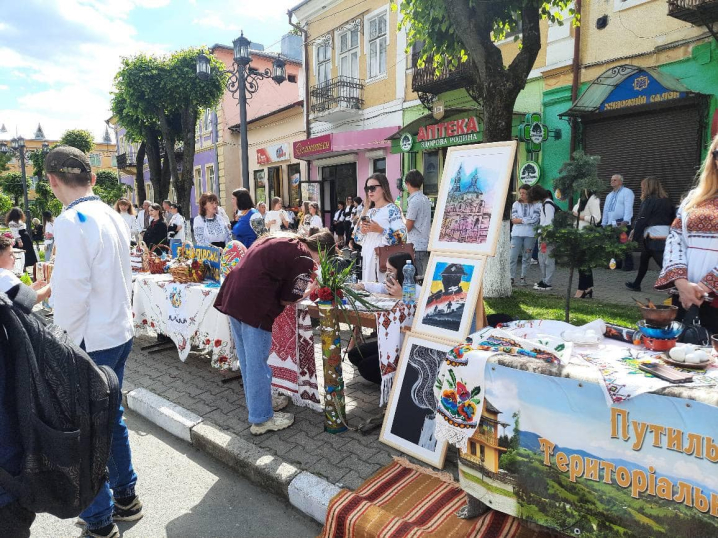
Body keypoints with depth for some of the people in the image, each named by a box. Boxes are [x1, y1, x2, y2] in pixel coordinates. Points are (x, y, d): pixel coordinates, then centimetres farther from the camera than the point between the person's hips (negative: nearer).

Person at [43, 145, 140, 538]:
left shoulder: (71, 221, -19)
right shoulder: (113, 217, 7)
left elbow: (73, 292, -22)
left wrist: (66, 337, -8)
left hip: (91, 342, -8)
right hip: (120, 333, 8)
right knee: (111, 417, 21)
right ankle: (125, 498, 36)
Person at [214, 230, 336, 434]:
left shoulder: (283, 239, 18)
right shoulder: (305, 259, -7)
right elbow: (288, 300, -4)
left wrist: (301, 287, 24)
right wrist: (306, 293, 14)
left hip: (233, 294, 9)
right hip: (253, 303, -9)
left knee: (247, 359, 20)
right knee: (257, 362, 4)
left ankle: (257, 402, 37)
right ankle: (261, 419, 17)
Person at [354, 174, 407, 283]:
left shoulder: (392, 209, -5)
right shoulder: (368, 211, 16)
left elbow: (401, 234, -16)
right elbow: (357, 238, 18)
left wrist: (380, 230, -21)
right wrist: (361, 230, -2)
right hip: (367, 257, 7)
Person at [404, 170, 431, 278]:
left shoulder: (414, 201, -14)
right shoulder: (426, 199, 12)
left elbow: (408, 227, -11)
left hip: (416, 246, -9)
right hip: (426, 245, 9)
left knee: (416, 277, -5)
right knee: (424, 276, 11)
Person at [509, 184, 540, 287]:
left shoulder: (536, 205, 3)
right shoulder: (516, 204, 9)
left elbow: (535, 219, -10)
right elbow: (514, 219, -2)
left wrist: (520, 220, -9)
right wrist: (528, 220, -9)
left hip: (530, 234, -1)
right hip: (517, 233, 1)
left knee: (527, 257, 6)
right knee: (513, 256, -6)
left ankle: (523, 277, 17)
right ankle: (511, 278, -1)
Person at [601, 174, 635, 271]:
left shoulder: (627, 192, -2)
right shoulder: (609, 195, 23)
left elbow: (628, 208, -14)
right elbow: (605, 210, 22)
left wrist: (625, 221, -25)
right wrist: (604, 224, 16)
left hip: (622, 224, -7)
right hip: (611, 225, 7)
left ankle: (628, 266, -2)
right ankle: (616, 264, 17)